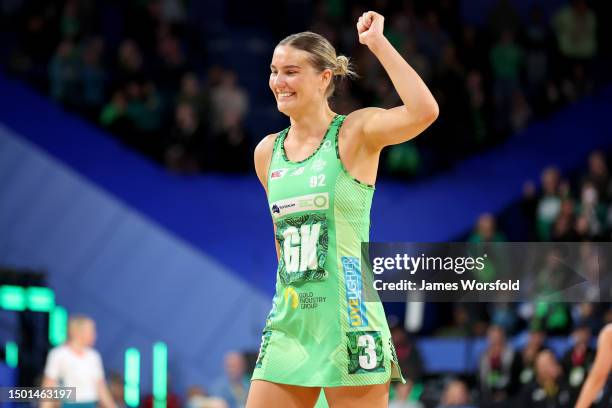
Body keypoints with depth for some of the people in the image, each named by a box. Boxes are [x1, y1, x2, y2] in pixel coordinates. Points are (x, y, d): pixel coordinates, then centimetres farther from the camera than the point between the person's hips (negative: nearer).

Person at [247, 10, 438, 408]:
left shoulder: (356, 133, -6)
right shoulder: (267, 152, 11)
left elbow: (424, 111, -25)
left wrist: (378, 42, -18)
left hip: (348, 327, -6)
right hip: (288, 326, 6)